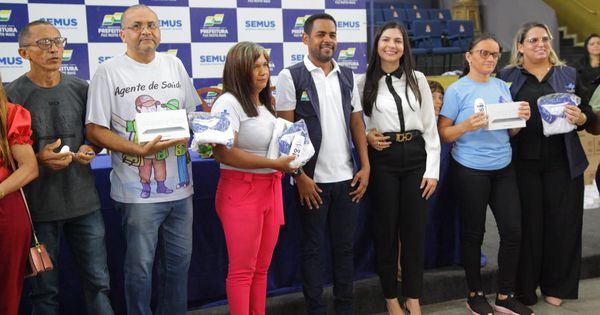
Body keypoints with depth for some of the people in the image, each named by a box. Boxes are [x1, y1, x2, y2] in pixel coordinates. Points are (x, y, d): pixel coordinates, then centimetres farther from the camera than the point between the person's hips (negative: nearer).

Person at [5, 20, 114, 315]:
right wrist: (38, 158, -18)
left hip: (84, 201, 3)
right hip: (39, 205, -2)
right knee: (45, 289, 10)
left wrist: (90, 150, -4)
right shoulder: (12, 95, -5)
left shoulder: (81, 88, 5)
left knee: (98, 282, 8)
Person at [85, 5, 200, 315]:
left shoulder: (174, 65, 8)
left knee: (179, 261, 14)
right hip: (139, 192, -4)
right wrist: (140, 149, -20)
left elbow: (193, 114, 15)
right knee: (140, 266, 6)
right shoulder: (109, 72, -5)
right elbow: (95, 130, -8)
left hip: (179, 186, 4)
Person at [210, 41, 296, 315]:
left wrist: (287, 161, 7)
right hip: (241, 192, -8)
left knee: (262, 268, 15)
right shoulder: (228, 103, -12)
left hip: (271, 189, 8)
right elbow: (222, 153, -24)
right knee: (242, 270, 3)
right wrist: (274, 164, -22)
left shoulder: (266, 103, 15)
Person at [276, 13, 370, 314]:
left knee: (345, 245, 12)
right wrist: (299, 175, -13)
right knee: (312, 248, 7)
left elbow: (357, 123, 12)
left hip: (346, 177, 4)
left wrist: (365, 167, 4)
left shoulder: (347, 76, 9)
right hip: (312, 178, -4)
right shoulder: (290, 76, -4)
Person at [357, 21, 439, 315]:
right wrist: (366, 137, -12)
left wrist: (432, 170, -1)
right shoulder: (365, 82, 1)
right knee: (386, 229, 6)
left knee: (415, 229, 6)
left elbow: (430, 127, 5)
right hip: (382, 160, -1)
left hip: (415, 158, 2)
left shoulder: (418, 79, 6)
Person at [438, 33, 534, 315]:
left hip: (504, 169, 5)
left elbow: (510, 132, 14)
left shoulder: (502, 87, 9)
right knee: (474, 233, 6)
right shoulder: (457, 90, -7)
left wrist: (521, 119, -7)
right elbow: (442, 134, -8)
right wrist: (466, 126, -25)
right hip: (470, 171, -5)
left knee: (513, 231, 4)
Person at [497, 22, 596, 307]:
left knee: (562, 223, 5)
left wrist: (580, 118, -11)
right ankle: (524, 287, 18)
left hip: (563, 162, 2)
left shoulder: (569, 74, 10)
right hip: (523, 162, -2)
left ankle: (556, 285, 22)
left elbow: (589, 115, 9)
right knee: (527, 223, 4)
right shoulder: (507, 76, 5)